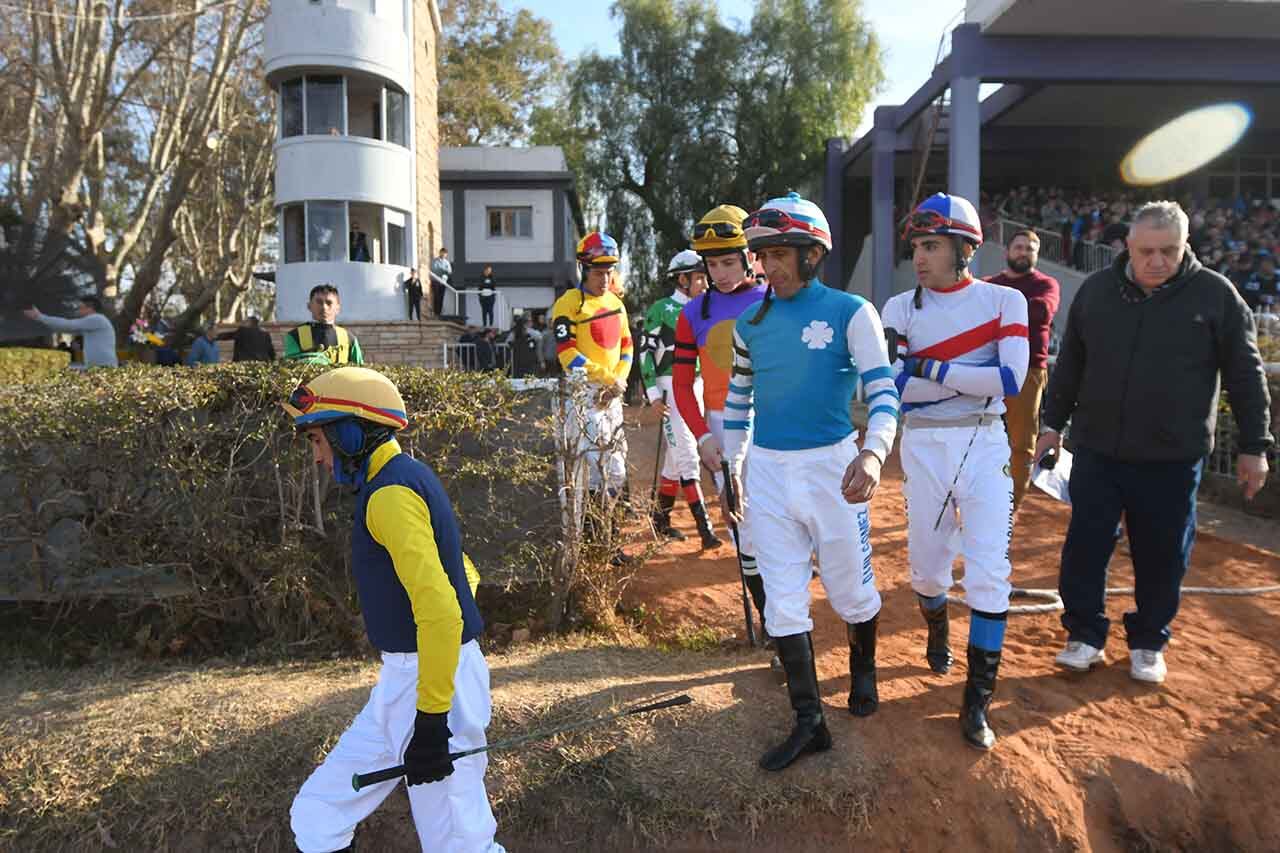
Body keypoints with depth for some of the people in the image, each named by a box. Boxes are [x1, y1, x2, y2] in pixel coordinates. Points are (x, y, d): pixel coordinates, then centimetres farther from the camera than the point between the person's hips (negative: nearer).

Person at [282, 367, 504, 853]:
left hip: (432, 682, -10)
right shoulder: (408, 478, 12)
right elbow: (461, 576, 21)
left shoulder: (390, 492, -18)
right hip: (402, 680, 10)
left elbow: (439, 610, -27)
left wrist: (430, 721, -25)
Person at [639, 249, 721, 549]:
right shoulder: (662, 310, -5)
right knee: (687, 456, -10)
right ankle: (704, 525, -11)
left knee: (676, 456, 12)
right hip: (671, 388, -7)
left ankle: (661, 516, 24)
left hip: (698, 388, 7)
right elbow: (645, 352, -7)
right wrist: (654, 395, -13)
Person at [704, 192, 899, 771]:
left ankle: (863, 669, 43)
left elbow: (882, 391, -13)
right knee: (782, 602, 4)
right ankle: (808, 721, 16)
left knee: (851, 590, 11)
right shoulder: (750, 322, 6)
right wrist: (729, 465, 16)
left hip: (831, 465, -3)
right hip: (767, 469, 4)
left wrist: (873, 452, -32)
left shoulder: (850, 313, -7)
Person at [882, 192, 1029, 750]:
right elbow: (892, 386, -10)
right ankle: (937, 631, 44)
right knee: (926, 565, 10)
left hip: (984, 445, -2)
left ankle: (978, 700, 5)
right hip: (922, 447, 2)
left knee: (989, 572, -5)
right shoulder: (900, 308, 3)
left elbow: (1011, 380, -16)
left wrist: (931, 369, -17)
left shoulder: (1004, 301, -2)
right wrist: (973, 379, -17)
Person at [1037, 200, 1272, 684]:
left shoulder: (1215, 294, -4)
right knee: (1085, 546, 5)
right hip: (1097, 450, 2)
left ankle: (1148, 643, 27)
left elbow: (1245, 376, 0)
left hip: (1173, 457, -1)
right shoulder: (1096, 290, 2)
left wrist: (1253, 446, 0)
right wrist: (1053, 424, 11)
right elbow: (1069, 367, 10)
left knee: (1162, 556, 9)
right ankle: (1085, 636, 20)